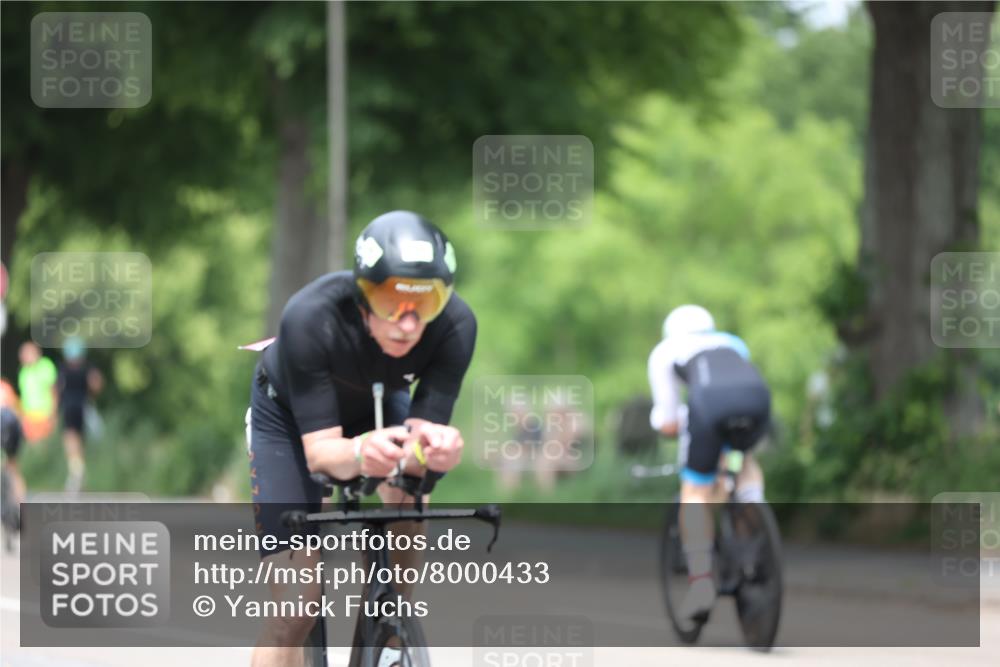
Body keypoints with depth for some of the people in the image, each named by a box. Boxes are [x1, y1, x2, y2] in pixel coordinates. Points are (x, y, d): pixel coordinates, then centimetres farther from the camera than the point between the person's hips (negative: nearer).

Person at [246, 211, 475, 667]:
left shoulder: (455, 325, -33)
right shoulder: (310, 317, -40)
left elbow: (422, 429, -32)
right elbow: (318, 449, -39)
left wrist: (431, 447, -56)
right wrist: (359, 453, -62)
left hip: (373, 405, 2)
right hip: (290, 415, -2)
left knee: (406, 495, -32)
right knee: (295, 606, -11)